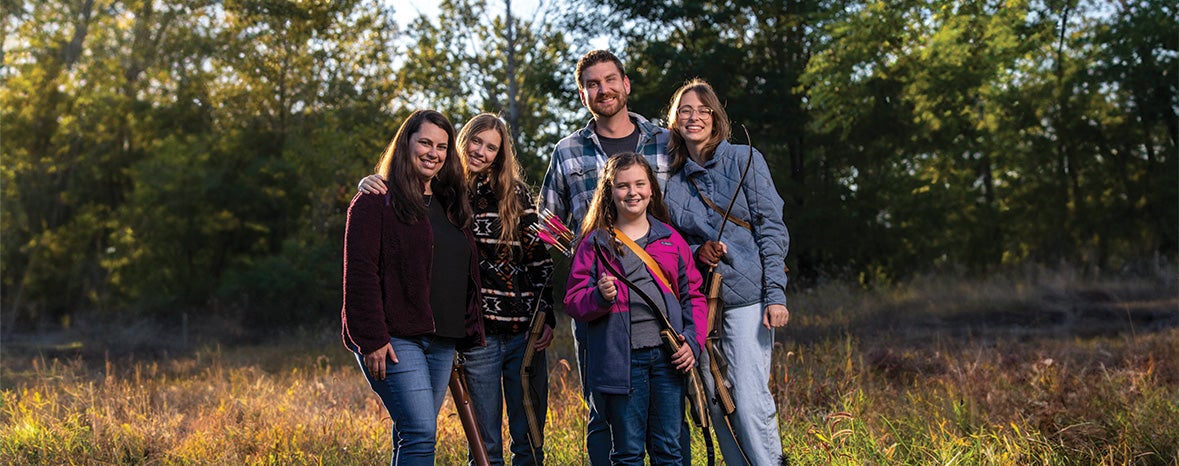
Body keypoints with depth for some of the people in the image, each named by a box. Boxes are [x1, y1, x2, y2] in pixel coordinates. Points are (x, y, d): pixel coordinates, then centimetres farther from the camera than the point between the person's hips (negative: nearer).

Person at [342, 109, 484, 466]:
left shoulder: (451, 205, 19)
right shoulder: (376, 201, -4)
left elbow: (466, 275, 22)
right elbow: (360, 274, -11)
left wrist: (467, 335, 14)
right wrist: (371, 340, -17)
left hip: (442, 342, 7)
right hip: (395, 339, -7)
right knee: (421, 434, -14)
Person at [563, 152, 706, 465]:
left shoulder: (671, 238, 12)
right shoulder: (595, 242, 4)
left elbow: (693, 294, 14)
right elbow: (573, 302, 1)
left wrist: (692, 340, 0)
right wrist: (600, 297, -19)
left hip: (669, 356, 2)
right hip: (621, 360, -2)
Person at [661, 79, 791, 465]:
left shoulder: (744, 160, 2)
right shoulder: (672, 180, 12)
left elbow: (772, 228, -3)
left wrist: (776, 295, -12)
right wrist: (697, 253, -6)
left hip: (746, 299, -4)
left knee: (750, 403, -11)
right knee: (716, 405, 6)